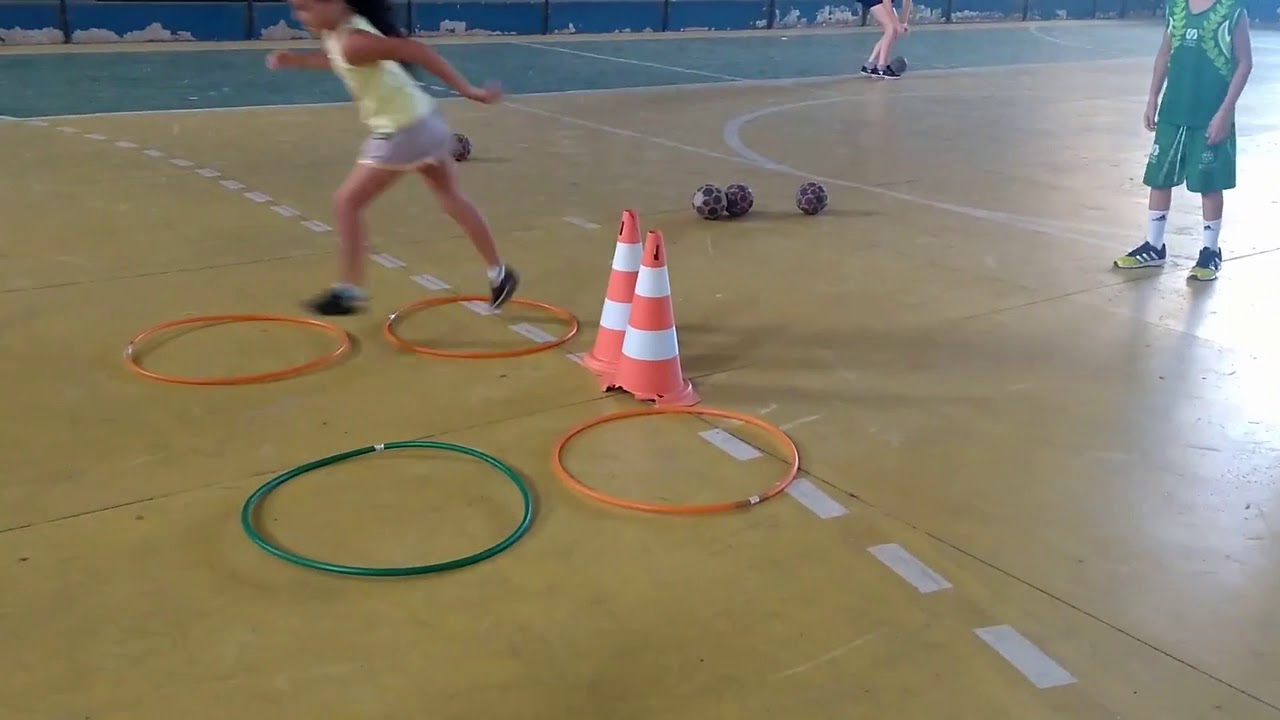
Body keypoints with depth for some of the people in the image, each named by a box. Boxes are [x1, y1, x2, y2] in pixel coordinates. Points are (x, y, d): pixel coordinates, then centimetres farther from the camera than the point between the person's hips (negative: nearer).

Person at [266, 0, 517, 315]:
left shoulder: (353, 42, -26)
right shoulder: (334, 32, 3)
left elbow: (416, 51, -28)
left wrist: (468, 91, -28)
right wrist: (297, 59, 17)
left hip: (404, 133, -10)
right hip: (422, 123, 10)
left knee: (346, 202, -1)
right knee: (452, 198, 20)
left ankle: (349, 291, 9)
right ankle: (500, 273, 32)